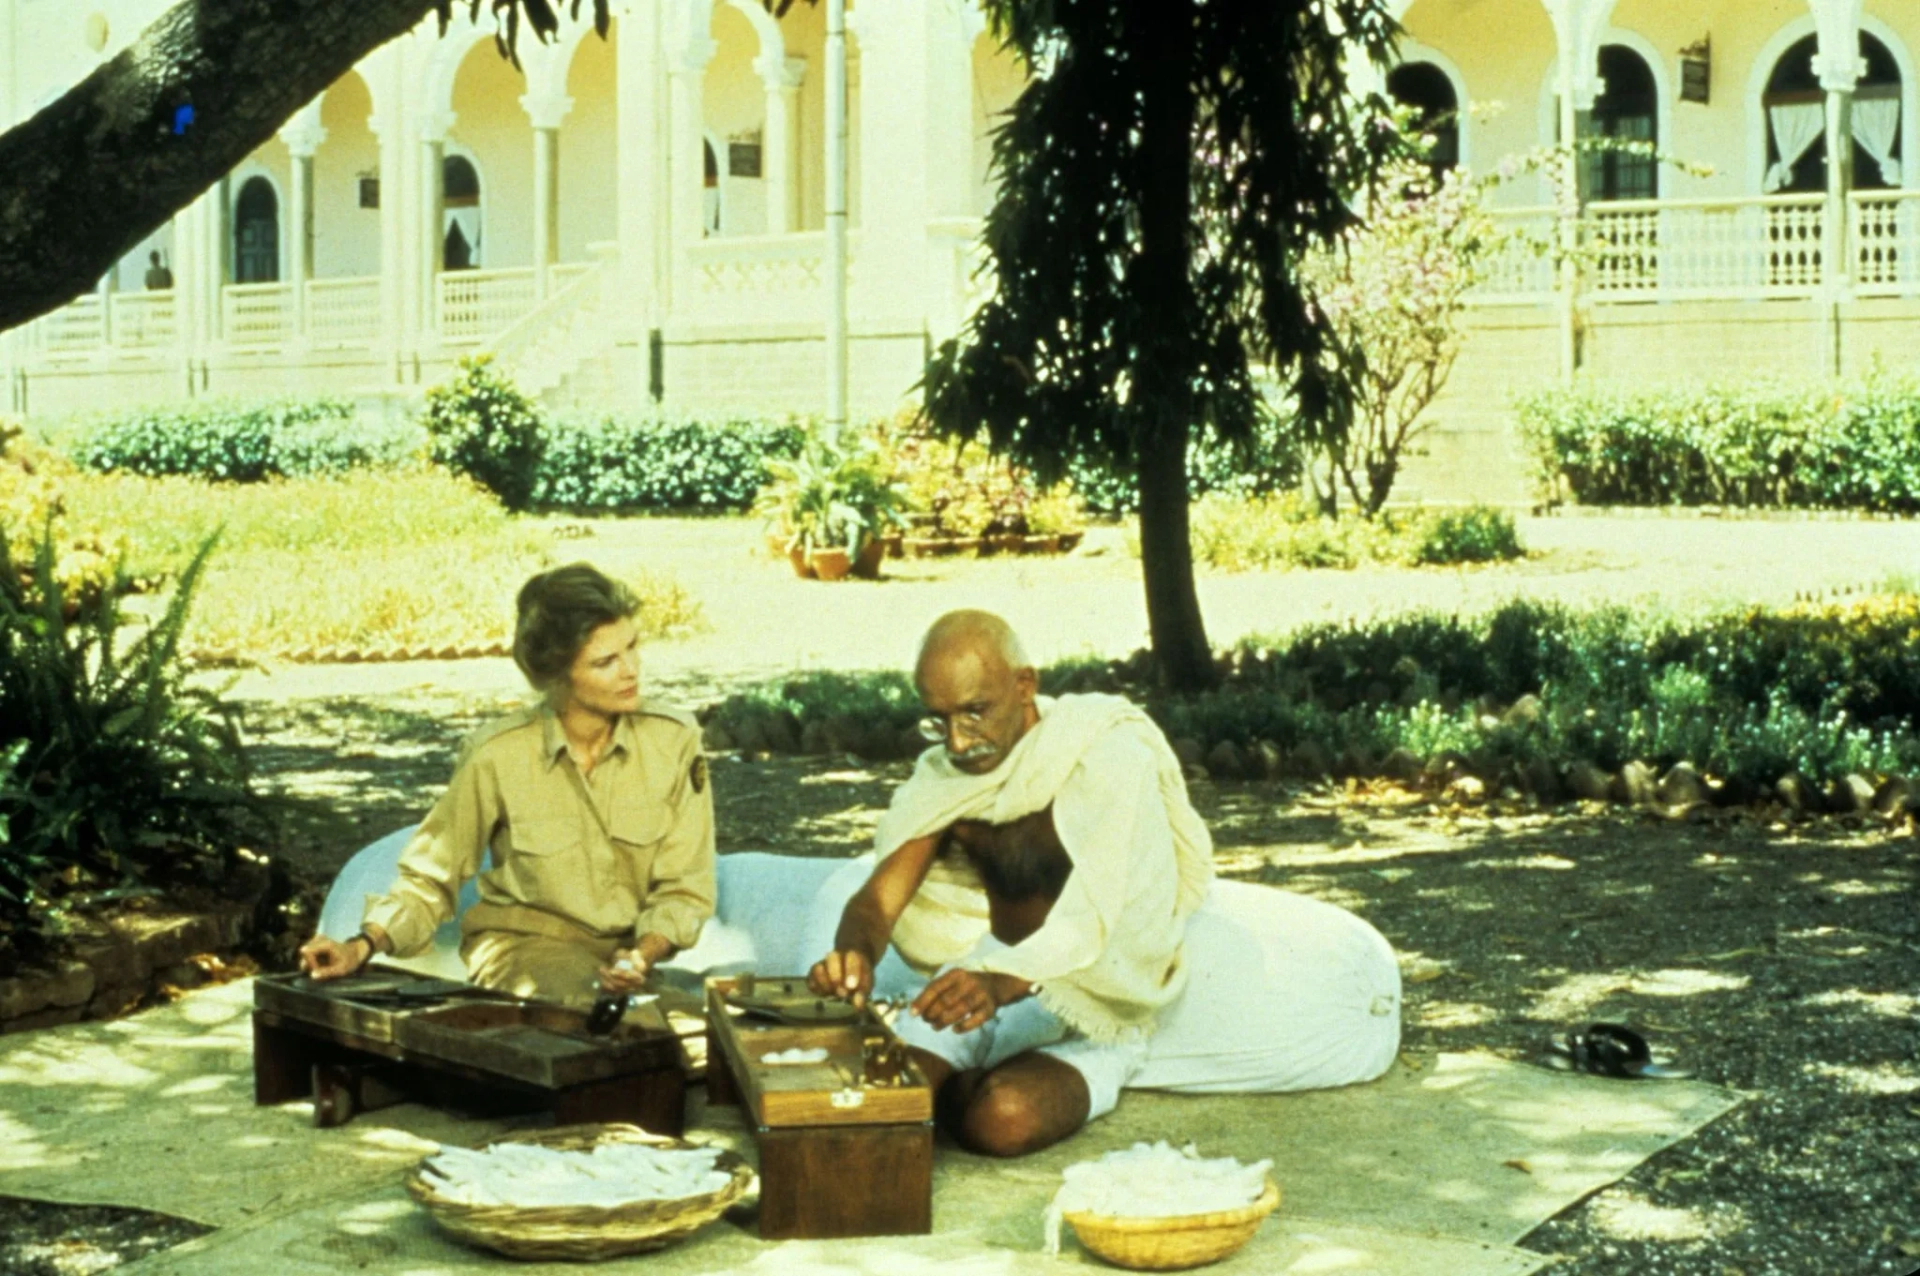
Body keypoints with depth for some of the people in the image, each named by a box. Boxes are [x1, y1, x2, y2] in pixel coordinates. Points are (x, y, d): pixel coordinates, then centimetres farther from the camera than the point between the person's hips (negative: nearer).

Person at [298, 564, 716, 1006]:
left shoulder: (674, 741, -7)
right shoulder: (497, 757, -11)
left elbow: (684, 888, -2)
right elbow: (429, 881, 0)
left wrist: (642, 955, -21)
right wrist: (363, 947, -16)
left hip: (630, 949, 3)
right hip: (521, 942, -3)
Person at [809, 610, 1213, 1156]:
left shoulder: (1107, 756, -18)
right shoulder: (944, 775, 1)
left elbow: (1086, 918, -30)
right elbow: (880, 896, -8)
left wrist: (1001, 985, -50)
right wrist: (855, 955, -33)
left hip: (1088, 1026, -4)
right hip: (976, 993, 4)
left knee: (1003, 1116, -32)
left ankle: (963, 1089, 1)